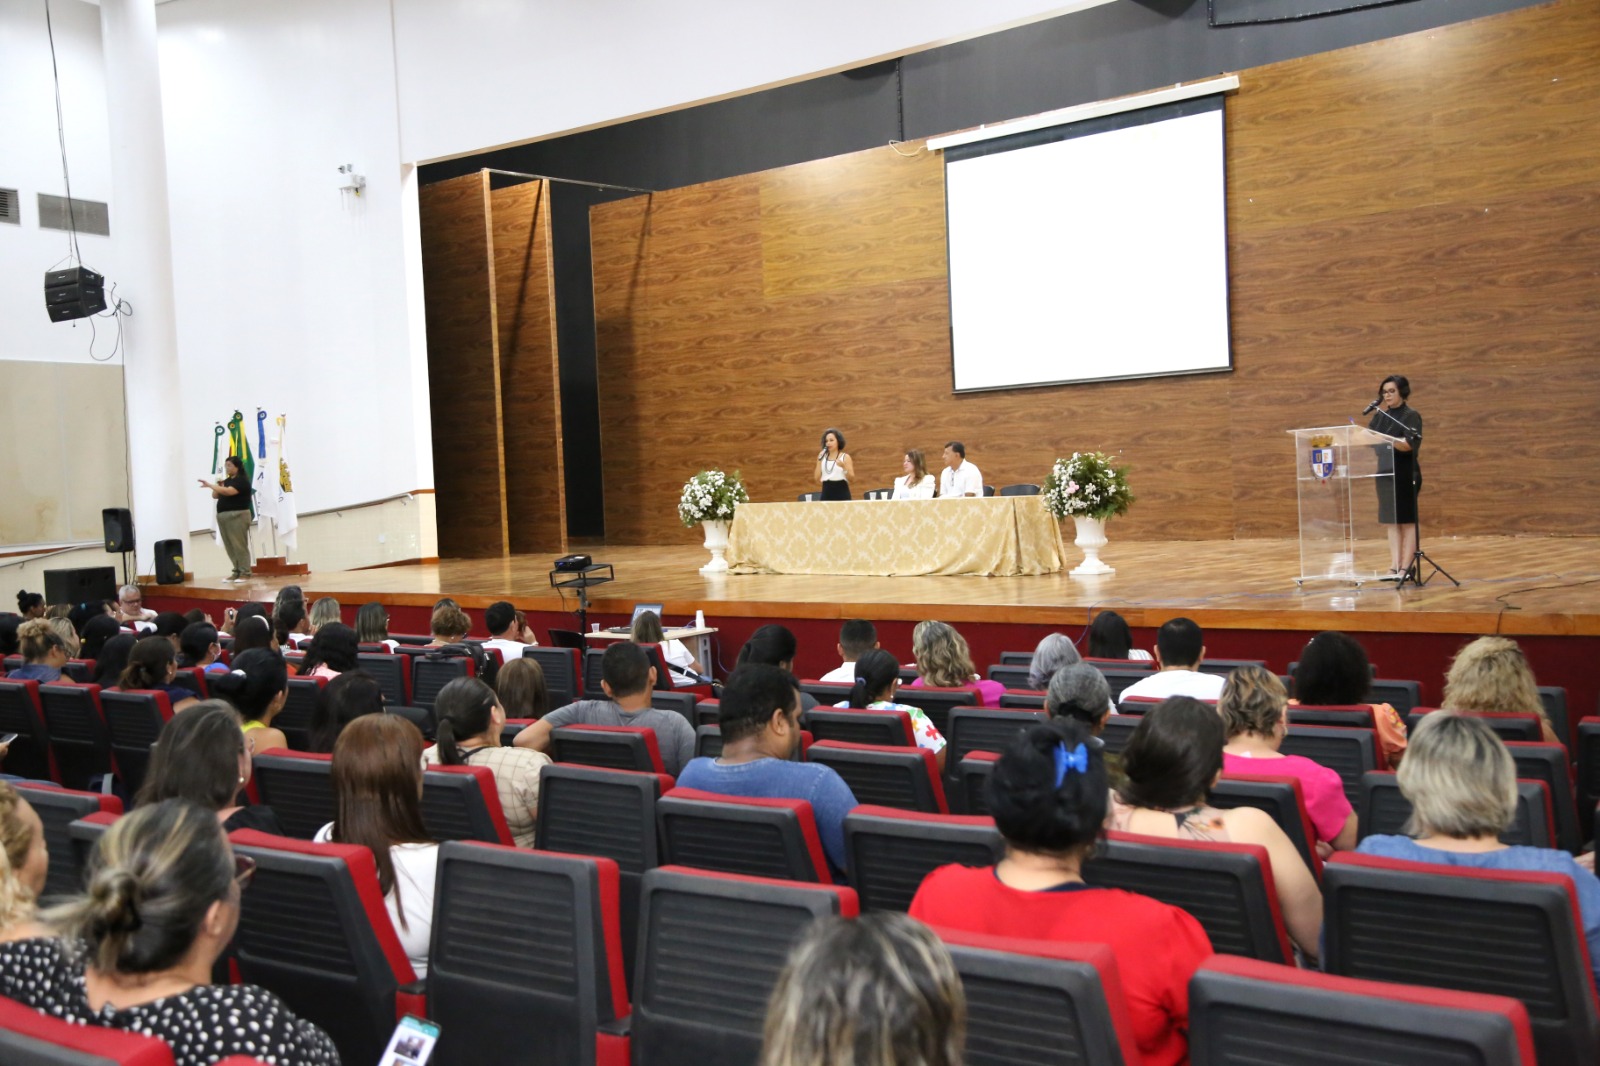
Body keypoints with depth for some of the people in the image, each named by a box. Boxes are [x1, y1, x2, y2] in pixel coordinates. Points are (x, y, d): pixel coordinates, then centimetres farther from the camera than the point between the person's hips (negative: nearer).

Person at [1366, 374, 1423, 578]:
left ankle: (1406, 567, 0)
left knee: (1407, 521, -1)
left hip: (1405, 475, -6)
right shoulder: (1381, 416, 12)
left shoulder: (1411, 415, -6)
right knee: (1391, 521, 6)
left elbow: (1409, 445, -17)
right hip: (1385, 473, 6)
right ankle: (1394, 567, 8)